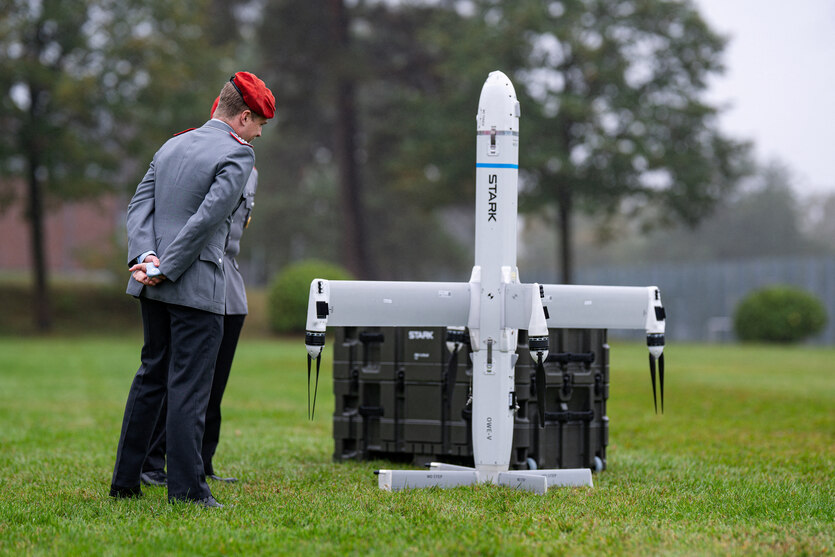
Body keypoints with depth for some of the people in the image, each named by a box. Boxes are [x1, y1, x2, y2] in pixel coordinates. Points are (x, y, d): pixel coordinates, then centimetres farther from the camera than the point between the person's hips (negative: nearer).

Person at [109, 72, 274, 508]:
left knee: (151, 375, 16)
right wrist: (166, 271, -15)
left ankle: (125, 480, 20)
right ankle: (186, 488, -3)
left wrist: (146, 256, -7)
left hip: (153, 289, 8)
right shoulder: (237, 154, -9)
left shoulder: (171, 146, 15)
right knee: (189, 385, -4)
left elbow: (140, 204, 6)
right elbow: (207, 219, -18)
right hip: (197, 288, -8)